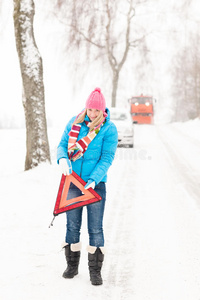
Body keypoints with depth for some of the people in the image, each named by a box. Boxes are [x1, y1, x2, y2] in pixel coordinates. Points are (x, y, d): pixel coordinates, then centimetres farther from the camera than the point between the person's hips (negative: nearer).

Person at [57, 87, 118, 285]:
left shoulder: (109, 129, -8)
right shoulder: (75, 122, 2)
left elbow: (107, 158, -12)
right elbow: (63, 144, 6)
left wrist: (93, 180, -24)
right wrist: (62, 159, -17)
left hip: (96, 184, -3)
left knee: (95, 228, -1)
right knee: (72, 226, 10)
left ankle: (95, 271, 9)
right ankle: (72, 265, 25)